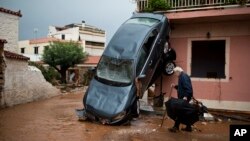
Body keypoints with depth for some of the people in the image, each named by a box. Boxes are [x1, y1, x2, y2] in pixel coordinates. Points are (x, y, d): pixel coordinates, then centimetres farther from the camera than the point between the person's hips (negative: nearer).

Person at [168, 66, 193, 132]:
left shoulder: (184, 76, -14)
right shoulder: (181, 77, 18)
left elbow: (188, 87, -24)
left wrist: (186, 96, -31)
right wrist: (175, 86, 13)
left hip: (184, 97, -11)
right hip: (183, 97, 11)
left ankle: (176, 127, -2)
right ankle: (188, 127, 20)